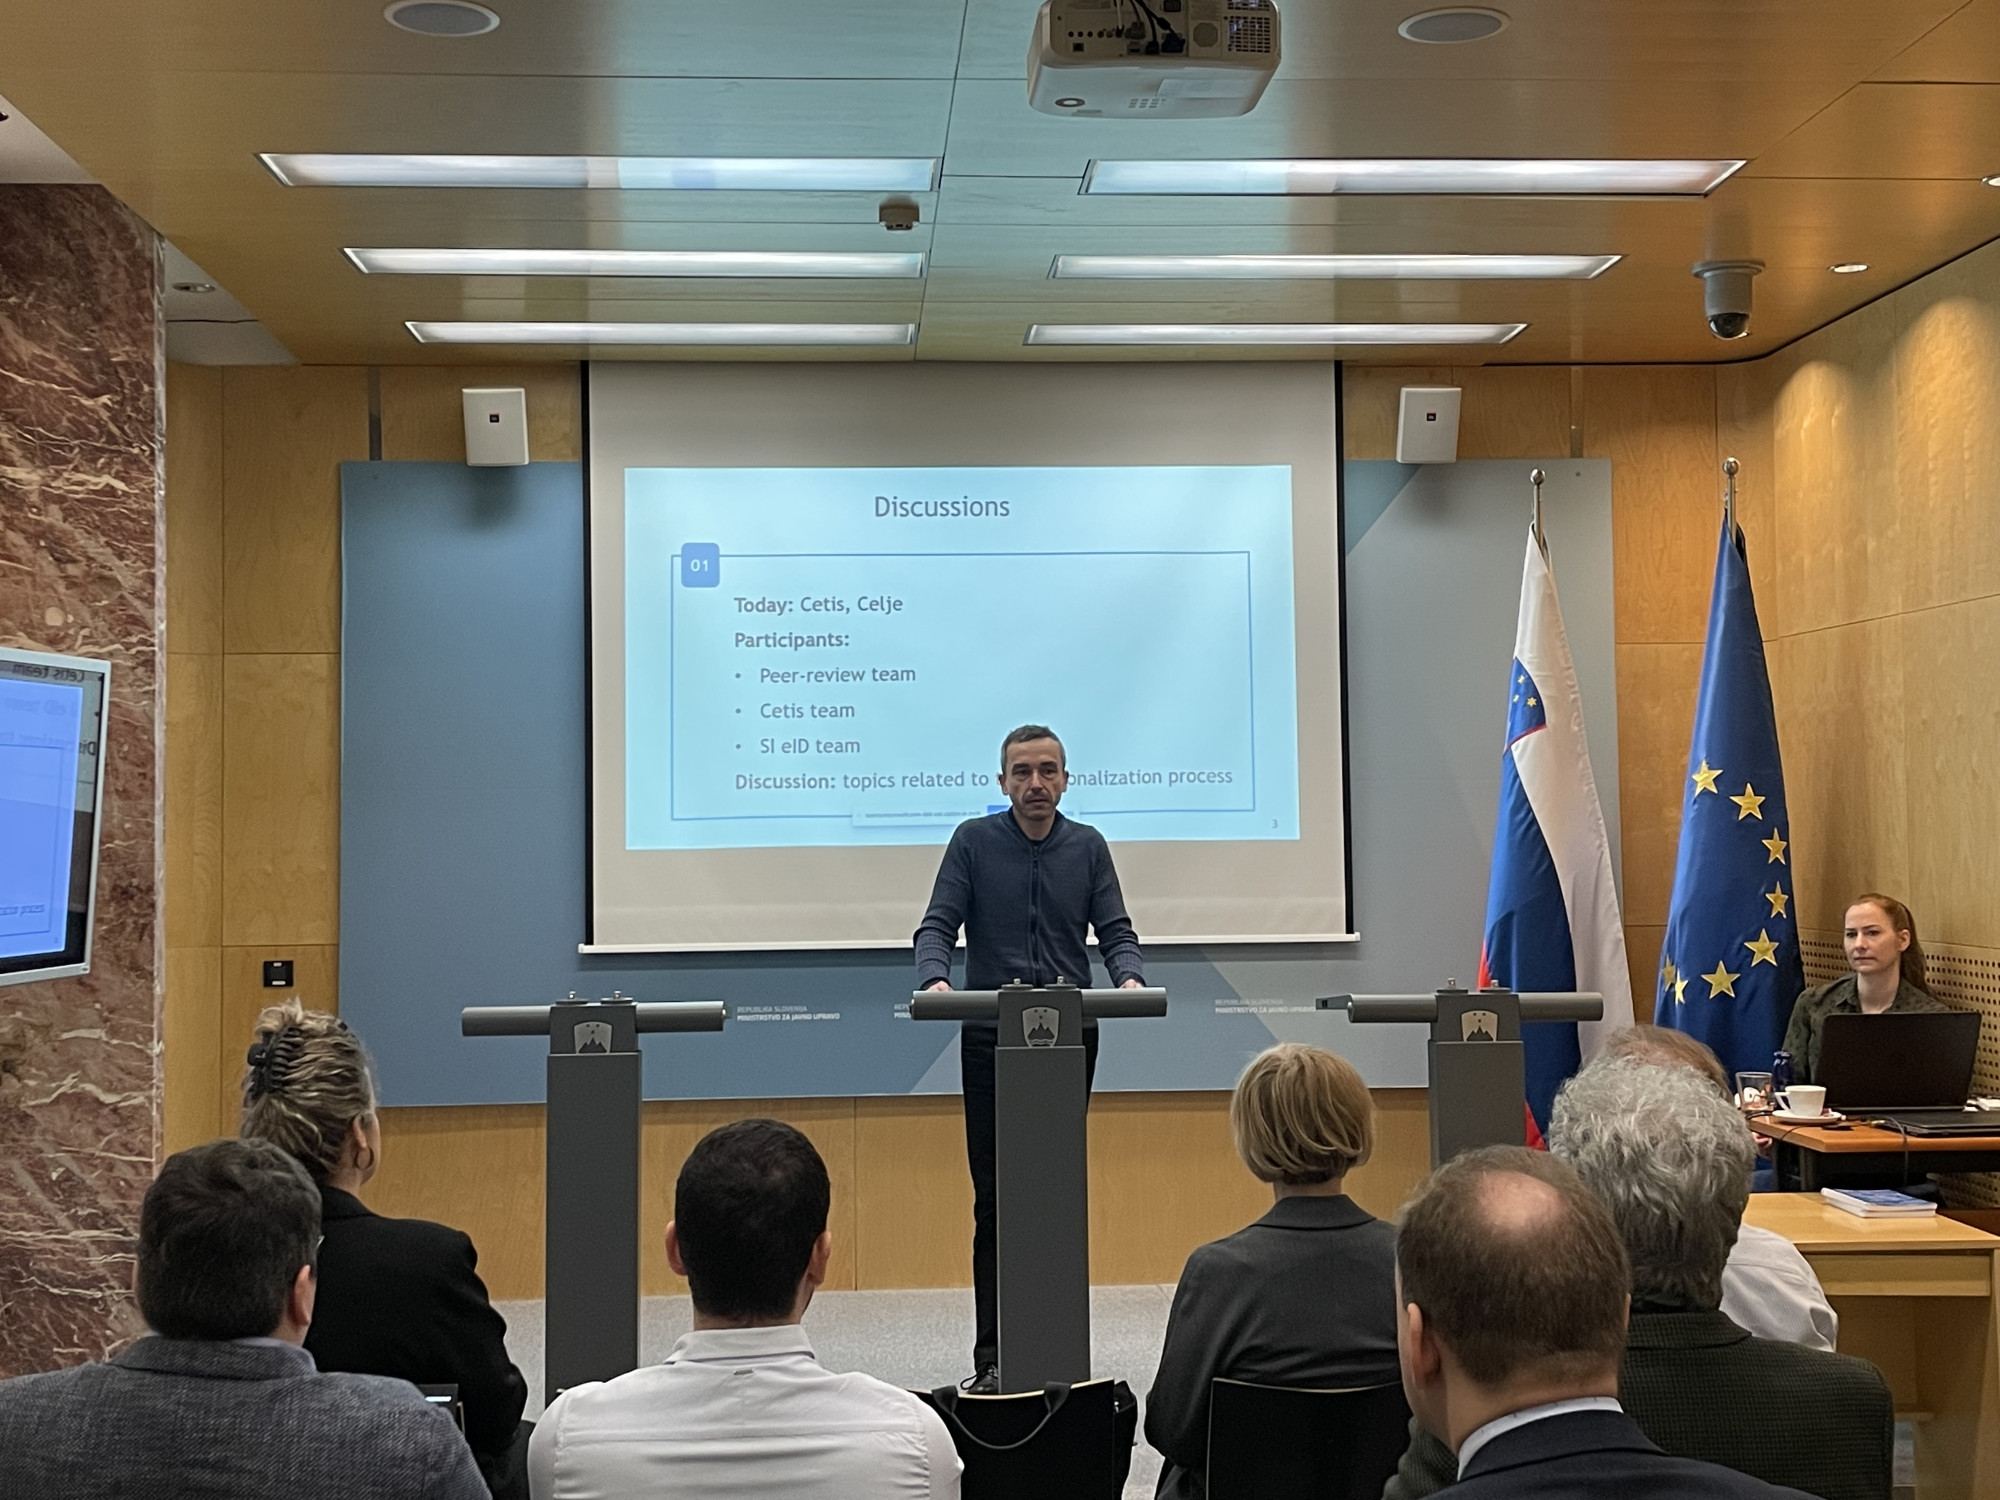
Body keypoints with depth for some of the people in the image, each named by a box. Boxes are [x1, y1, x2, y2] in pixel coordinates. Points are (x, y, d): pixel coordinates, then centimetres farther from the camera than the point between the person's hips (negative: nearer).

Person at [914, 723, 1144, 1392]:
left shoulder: (1087, 847, 8)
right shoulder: (974, 841, 2)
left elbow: (1115, 932, 4)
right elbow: (938, 926, -5)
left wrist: (1129, 978, -18)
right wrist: (935, 979, -26)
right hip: (991, 1037, -2)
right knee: (995, 1199, -3)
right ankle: (992, 1357, 1)